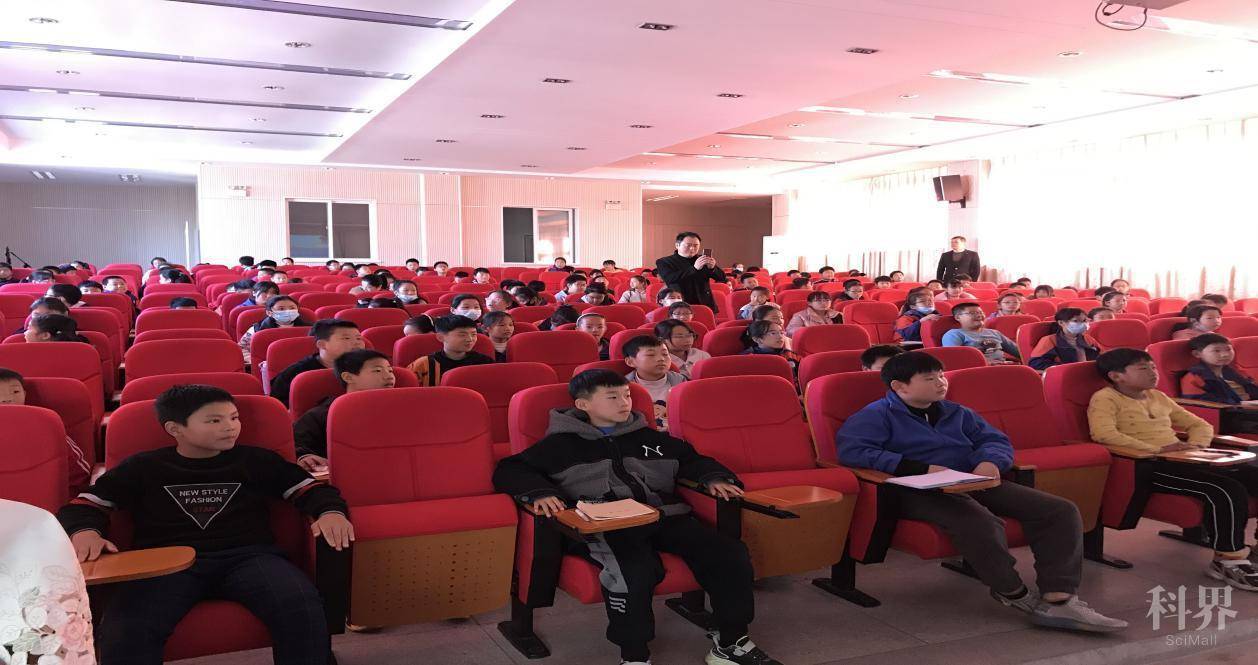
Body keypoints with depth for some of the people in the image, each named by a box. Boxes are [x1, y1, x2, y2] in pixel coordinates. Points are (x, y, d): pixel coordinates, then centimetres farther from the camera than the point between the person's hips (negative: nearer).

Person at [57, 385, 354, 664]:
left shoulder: (257, 460, 20)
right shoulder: (142, 468, 19)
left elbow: (312, 489, 20)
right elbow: (81, 506, 21)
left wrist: (331, 512, -4)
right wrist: (85, 532, -4)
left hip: (248, 555, 0)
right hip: (167, 561, 0)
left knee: (302, 611, -32)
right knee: (123, 632, -34)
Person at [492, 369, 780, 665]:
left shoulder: (651, 438, 26)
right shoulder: (561, 444, 13)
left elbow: (692, 459, 36)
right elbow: (509, 471, 8)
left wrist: (713, 477, 15)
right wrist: (540, 492, -12)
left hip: (665, 518, 5)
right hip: (604, 527, -4)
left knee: (730, 553, -14)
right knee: (634, 570, -38)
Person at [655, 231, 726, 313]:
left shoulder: (702, 259, 10)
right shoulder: (663, 262, 0)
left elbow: (722, 278, 7)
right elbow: (670, 279, -18)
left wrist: (712, 268, -15)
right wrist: (694, 268, -25)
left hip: (705, 304, 3)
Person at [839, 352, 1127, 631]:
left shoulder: (957, 413, 24)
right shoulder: (876, 416, 1)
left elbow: (996, 439, 24)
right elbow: (850, 450, -16)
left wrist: (990, 461, -5)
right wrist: (922, 468, -20)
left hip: (973, 484, 7)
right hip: (920, 493, -7)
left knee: (1061, 511, -8)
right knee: (980, 523, -39)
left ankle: (1059, 599, -17)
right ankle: (1014, 593, -14)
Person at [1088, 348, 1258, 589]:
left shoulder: (1158, 397, 23)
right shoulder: (1105, 398, -3)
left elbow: (1200, 425, 28)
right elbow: (1104, 434, -21)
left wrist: (1195, 445, 4)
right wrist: (1156, 449, -22)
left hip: (1180, 459, 8)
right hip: (1145, 466, -8)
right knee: (1226, 490, -26)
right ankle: (1228, 561, -13)